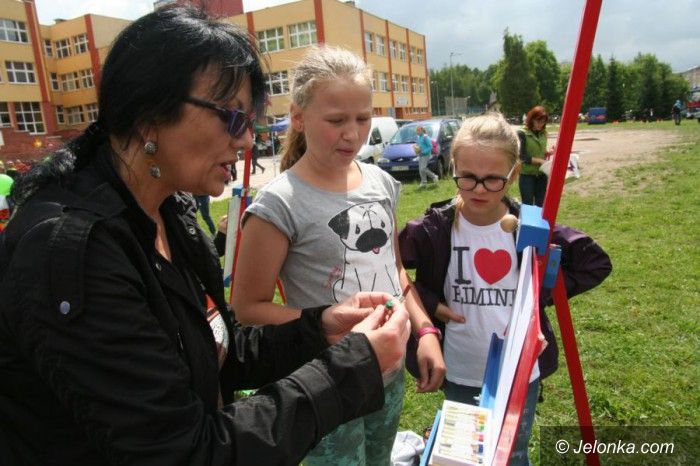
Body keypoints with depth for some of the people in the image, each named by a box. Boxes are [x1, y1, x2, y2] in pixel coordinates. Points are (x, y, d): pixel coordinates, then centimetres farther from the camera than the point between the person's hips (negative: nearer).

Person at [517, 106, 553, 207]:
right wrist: (540, 161, -17)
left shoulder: (543, 134, 7)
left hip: (541, 175, 6)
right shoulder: (522, 134, -11)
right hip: (527, 175, -5)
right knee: (528, 206, 1)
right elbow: (522, 157, -14)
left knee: (540, 205, 11)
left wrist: (548, 152, -3)